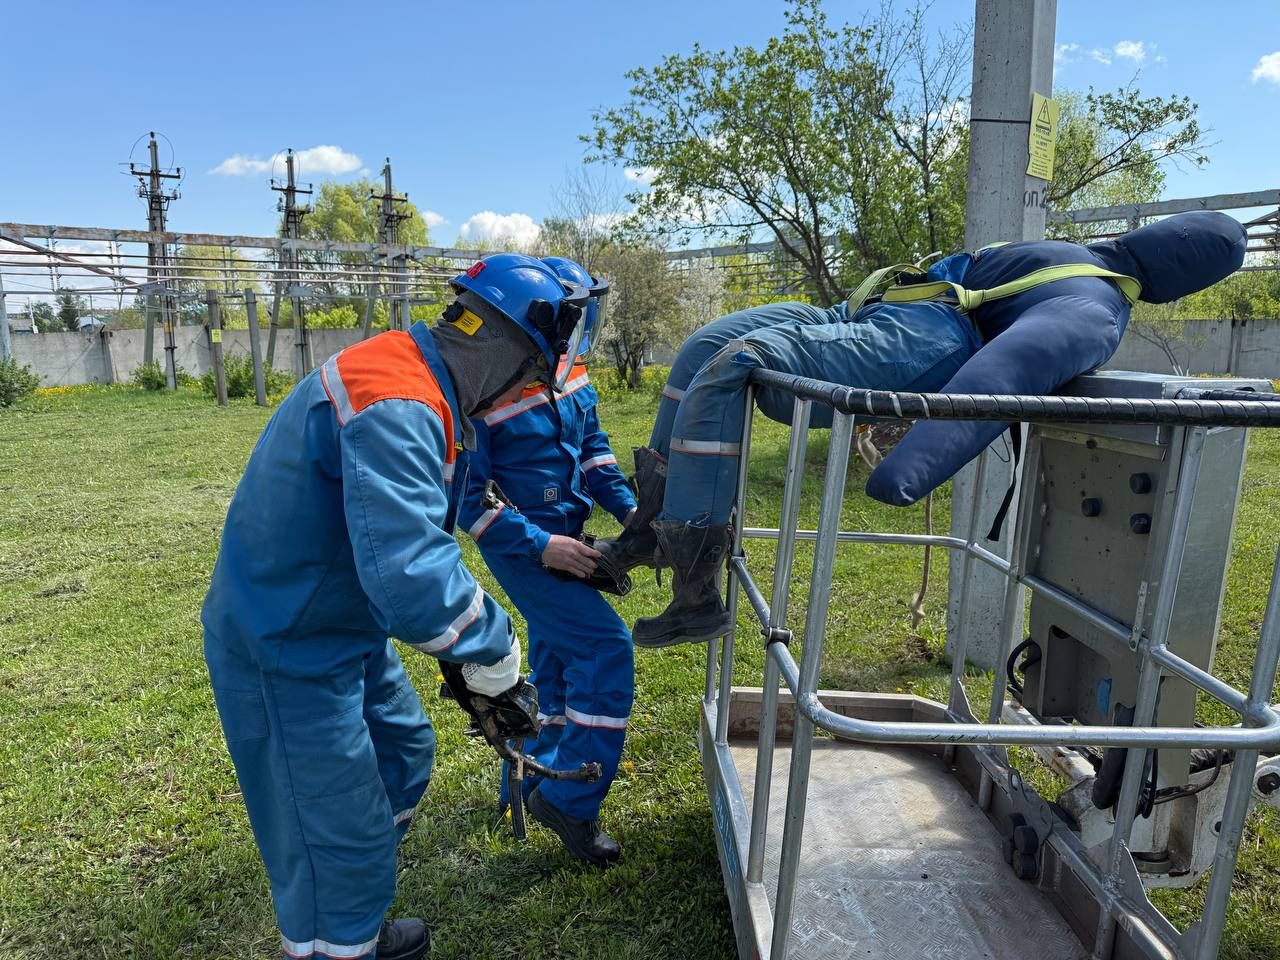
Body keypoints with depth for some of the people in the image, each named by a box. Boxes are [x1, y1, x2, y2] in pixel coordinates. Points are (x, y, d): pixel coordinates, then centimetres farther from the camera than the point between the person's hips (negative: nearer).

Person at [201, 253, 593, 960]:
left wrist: (468, 644, 9)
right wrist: (494, 650, -23)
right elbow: (409, 576, -40)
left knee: (403, 753, 24)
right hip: (288, 651, -10)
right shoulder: (396, 407, -31)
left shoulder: (421, 389, 3)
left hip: (343, 626, 11)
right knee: (342, 841, 2)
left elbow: (419, 536, 11)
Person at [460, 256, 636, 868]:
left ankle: (527, 785, 39)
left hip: (565, 540, 8)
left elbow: (592, 447, 10)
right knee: (606, 647, -14)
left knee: (555, 659, 18)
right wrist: (540, 546, -25)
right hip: (522, 547, -8)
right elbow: (468, 496, -21)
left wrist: (629, 507, -2)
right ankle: (570, 799, 2)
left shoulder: (570, 375, -2)